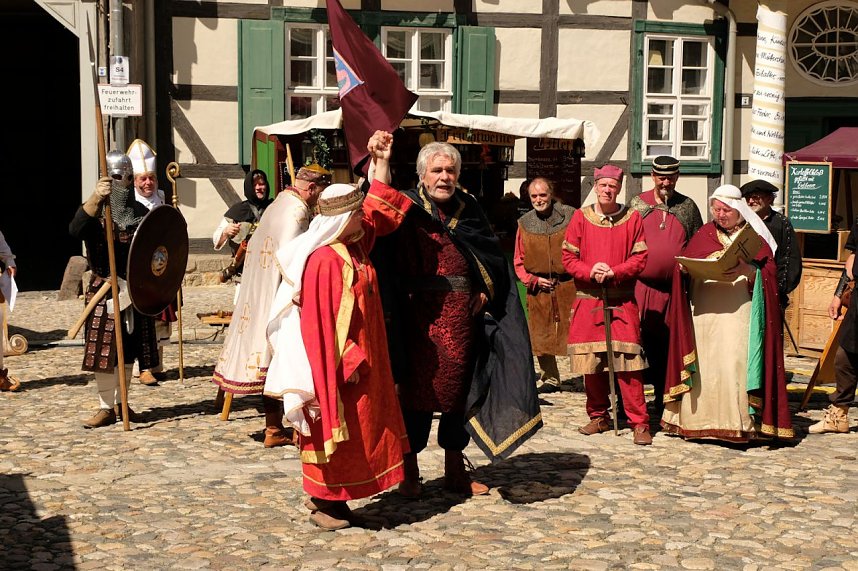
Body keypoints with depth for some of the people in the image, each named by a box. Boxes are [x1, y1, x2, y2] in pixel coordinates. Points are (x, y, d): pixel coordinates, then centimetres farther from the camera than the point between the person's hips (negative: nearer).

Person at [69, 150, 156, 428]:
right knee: (104, 349, -1)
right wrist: (95, 199, -43)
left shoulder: (141, 212, 7)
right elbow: (75, 229, -29)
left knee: (129, 349, 11)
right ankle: (106, 407, 9)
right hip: (104, 290, -4)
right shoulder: (95, 211, -7)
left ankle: (120, 403, 23)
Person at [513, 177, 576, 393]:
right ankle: (551, 379, 24)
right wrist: (533, 280, -2)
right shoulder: (524, 224, 6)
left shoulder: (570, 216, -3)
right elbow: (518, 261, 12)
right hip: (539, 290, 3)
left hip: (568, 286, -3)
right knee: (541, 336, 9)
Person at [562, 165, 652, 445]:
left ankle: (639, 422, -2)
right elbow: (568, 258, 3)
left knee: (628, 361, -8)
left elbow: (640, 259, 0)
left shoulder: (632, 218, 4)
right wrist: (590, 271, -14)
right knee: (591, 362, 6)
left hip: (623, 300, -2)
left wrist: (614, 272, -16)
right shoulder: (581, 217, 5)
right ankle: (599, 417, 21)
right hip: (588, 300, 2)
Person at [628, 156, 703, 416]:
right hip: (640, 285, -1)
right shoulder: (637, 204, 7)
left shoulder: (687, 207, 9)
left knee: (668, 346, 7)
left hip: (674, 289, 1)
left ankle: (663, 403, 17)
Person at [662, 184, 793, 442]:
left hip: (738, 313, -3)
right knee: (703, 365, 0)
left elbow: (769, 270, -2)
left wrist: (748, 270, -20)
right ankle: (699, 419, 6)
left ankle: (738, 421, -6)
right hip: (703, 312, 3)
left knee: (735, 363, -10)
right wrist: (684, 268, -9)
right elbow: (683, 264, 14)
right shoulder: (704, 234, 16)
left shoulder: (754, 236, 8)